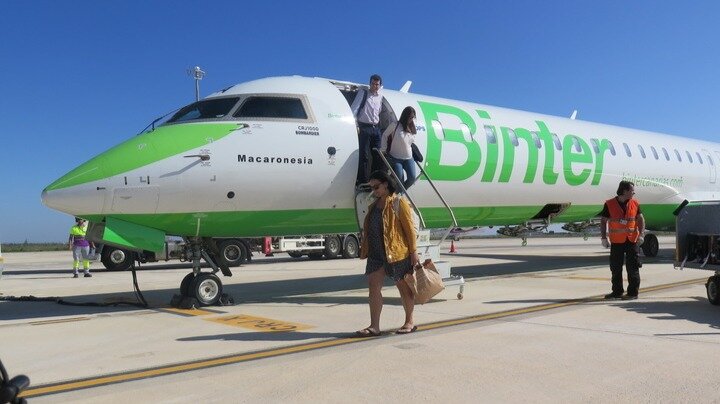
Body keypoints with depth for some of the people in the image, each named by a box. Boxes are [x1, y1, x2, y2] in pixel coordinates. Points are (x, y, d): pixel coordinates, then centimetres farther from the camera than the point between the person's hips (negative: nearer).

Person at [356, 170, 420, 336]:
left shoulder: (399, 202, -7)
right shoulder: (374, 205, 14)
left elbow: (409, 227, -10)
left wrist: (413, 252, -13)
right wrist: (365, 249, 14)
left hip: (397, 252, -6)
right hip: (376, 253, 7)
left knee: (403, 286, 8)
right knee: (373, 285, -1)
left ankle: (409, 322, 23)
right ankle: (374, 326, 3)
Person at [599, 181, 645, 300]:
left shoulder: (635, 203, 2)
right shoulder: (609, 204, -4)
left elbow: (640, 219, 8)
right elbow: (603, 221, 0)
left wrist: (641, 234, -4)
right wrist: (603, 237, -6)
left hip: (632, 240, 0)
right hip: (616, 241, 0)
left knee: (632, 267, 1)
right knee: (615, 268, 8)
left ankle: (633, 292, 9)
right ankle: (617, 291, 21)